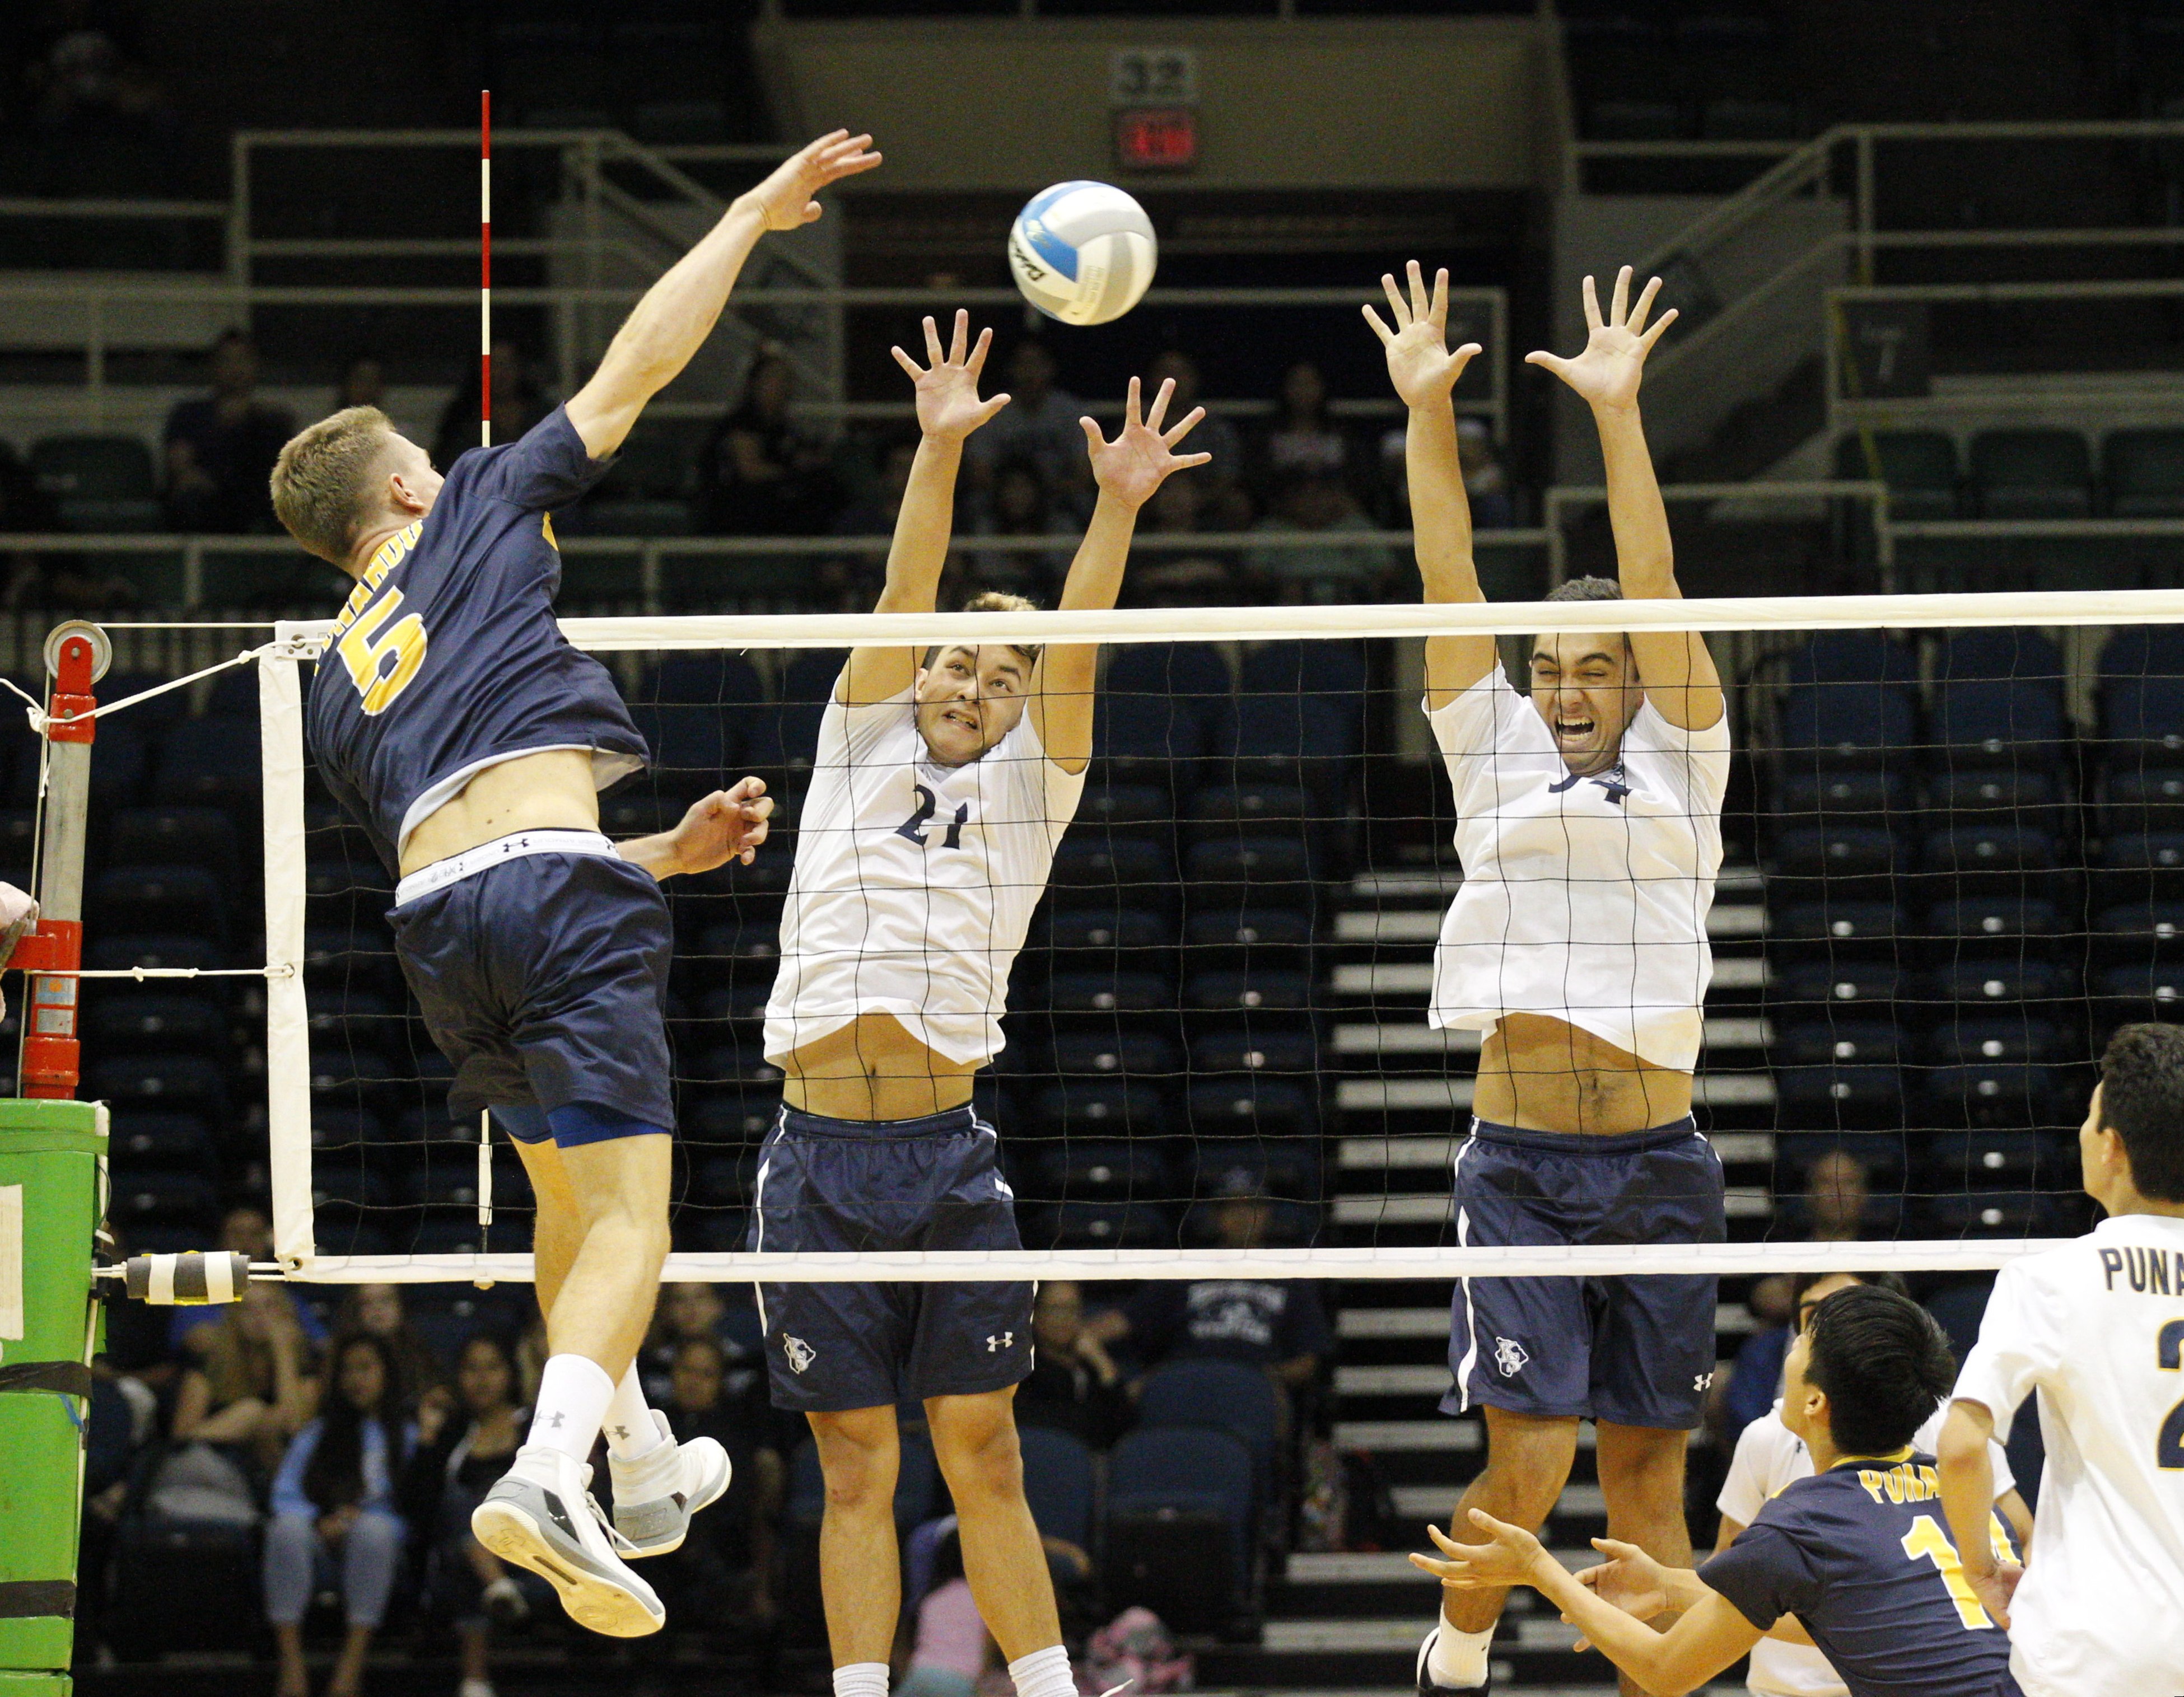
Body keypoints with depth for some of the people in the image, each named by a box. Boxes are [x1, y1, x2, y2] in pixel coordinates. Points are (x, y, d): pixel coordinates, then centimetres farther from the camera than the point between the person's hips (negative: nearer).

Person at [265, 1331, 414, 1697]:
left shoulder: (406, 1436, 13)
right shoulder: (317, 1434, 19)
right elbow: (285, 1495, 7)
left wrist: (359, 1517, -14)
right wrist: (321, 1523, -13)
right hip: (322, 1544, 1)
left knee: (374, 1527, -37)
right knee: (288, 1527, -32)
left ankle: (352, 1665, -38)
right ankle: (291, 1663, -37)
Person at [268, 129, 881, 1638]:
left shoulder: (340, 684, 27)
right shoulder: (478, 514, 15)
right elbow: (639, 366, 14)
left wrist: (674, 850, 30)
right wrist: (753, 213, 23)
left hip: (433, 914, 6)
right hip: (551, 876, -6)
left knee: (567, 1194, 26)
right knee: (626, 1220, -11)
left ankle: (641, 1472, 38)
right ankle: (550, 1472, -33)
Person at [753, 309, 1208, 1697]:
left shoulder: (1026, 793, 11)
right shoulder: (864, 747, 12)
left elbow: (1074, 653, -3)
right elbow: (905, 599, -1)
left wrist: (1117, 507, -16)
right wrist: (941, 453, -14)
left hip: (947, 1153, 0)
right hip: (820, 1155, 0)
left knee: (985, 1458, -1)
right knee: (858, 1468, 3)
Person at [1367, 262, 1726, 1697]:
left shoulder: (1680, 767, 6)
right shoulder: (1497, 757, 10)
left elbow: (1655, 592, -4)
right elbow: (1450, 584, 3)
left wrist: (1619, 416, -14)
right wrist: (1429, 413, -5)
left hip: (1656, 1165, 0)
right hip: (1517, 1161, 0)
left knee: (1647, 1475, 3)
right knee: (1529, 1460, -10)